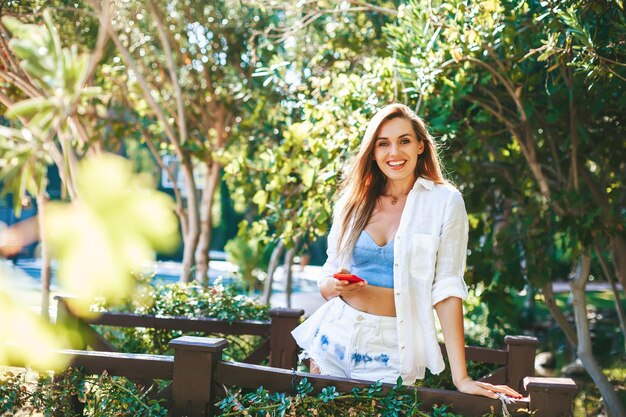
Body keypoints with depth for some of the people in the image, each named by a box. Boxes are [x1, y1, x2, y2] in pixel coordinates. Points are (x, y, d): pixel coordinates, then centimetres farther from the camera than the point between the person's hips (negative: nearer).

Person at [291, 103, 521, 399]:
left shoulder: (444, 202, -6)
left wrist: (460, 376, -16)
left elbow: (446, 287, -10)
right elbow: (325, 284, 9)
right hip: (333, 339, 4)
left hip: (390, 352, -3)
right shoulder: (353, 203, 5)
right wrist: (335, 284, -15)